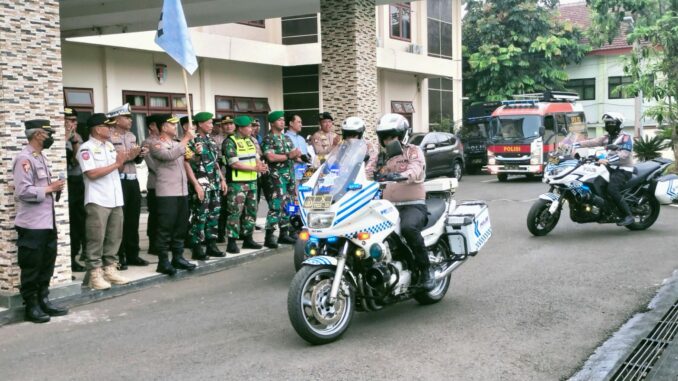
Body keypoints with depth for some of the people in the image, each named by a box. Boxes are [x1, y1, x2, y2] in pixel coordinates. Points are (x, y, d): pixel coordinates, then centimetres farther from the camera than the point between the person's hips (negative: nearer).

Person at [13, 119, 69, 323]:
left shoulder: (41, 157, 15)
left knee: (47, 264, 14)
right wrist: (50, 188, -15)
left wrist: (55, 188, 5)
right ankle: (31, 306, 11)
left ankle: (43, 300, 24)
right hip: (32, 224, -9)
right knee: (31, 267, 2)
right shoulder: (24, 159, -15)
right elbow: (24, 191, -23)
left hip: (47, 221, 9)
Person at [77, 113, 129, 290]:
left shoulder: (110, 146, 13)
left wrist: (124, 159, 3)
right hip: (98, 201, -7)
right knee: (96, 238, -3)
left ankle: (110, 269, 20)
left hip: (115, 199, 8)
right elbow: (92, 173, -19)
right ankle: (94, 273, 2)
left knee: (114, 237, 11)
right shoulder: (86, 148, -9)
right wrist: (117, 164, -16)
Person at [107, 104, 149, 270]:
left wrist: (140, 154, -1)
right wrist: (127, 156, -18)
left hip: (133, 180, 7)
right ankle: (118, 257, 8)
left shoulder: (131, 136, 15)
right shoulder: (108, 137, -9)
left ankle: (132, 254, 21)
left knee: (133, 219, 11)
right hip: (118, 181, -7)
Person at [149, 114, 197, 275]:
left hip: (182, 191, 8)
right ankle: (163, 261, 1)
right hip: (166, 193, -7)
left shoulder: (177, 144, 17)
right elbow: (170, 156, -24)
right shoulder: (156, 145, -6)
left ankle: (177, 257, 21)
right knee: (165, 227, -4)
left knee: (181, 226, 11)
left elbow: (187, 160, 29)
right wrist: (186, 139, -15)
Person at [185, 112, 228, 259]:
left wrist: (222, 179, 16)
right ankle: (197, 248, 2)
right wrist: (196, 185, -19)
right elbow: (186, 164, -15)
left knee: (214, 215, 11)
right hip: (201, 184, -8)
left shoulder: (210, 140, 14)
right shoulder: (192, 141, -11)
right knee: (200, 217, -5)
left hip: (215, 184, 8)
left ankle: (211, 245, 19)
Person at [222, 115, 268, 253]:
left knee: (251, 211, 13)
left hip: (252, 181, 8)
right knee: (235, 212, -7)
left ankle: (248, 238, 24)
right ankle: (232, 242, -3)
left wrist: (261, 165, -5)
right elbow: (234, 164, -17)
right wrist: (254, 168, -17)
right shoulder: (230, 142, -10)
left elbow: (256, 158, 19)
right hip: (237, 183, -8)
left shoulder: (250, 140, 15)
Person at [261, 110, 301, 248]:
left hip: (289, 176, 8)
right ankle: (269, 237, -11)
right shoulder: (268, 139, -6)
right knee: (276, 206, -13)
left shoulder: (286, 138, 18)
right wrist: (288, 156, -15)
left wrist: (297, 155, -5)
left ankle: (284, 234, 20)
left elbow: (293, 154, 19)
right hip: (275, 177, -8)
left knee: (287, 206, 11)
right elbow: (271, 157, -18)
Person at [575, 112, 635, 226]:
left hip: (623, 170, -9)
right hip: (611, 169, 9)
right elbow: (592, 142, 7)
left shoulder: (626, 137, -7)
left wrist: (607, 160, -34)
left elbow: (624, 154, -22)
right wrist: (573, 145, -5)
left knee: (612, 190, -29)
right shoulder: (607, 137, 16)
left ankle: (629, 216, -25)